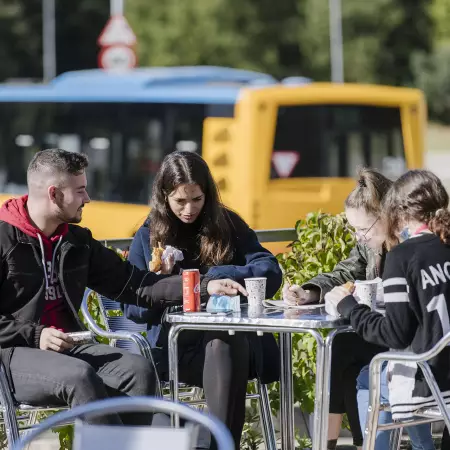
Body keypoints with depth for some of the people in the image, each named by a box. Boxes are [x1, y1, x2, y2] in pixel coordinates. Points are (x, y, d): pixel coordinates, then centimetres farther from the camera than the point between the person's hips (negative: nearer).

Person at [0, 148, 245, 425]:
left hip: (68, 348, 7)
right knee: (80, 376, -34)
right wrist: (34, 336, -21)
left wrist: (204, 286, 6)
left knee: (138, 369, -18)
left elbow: (132, 283, 15)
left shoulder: (77, 241, 15)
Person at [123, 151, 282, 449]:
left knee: (224, 345, -37)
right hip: (176, 344, 0)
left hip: (233, 336, 0)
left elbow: (271, 273, -2)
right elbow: (133, 308, 7)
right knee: (221, 347, -35)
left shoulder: (227, 224, 9)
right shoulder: (149, 235, 9)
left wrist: (213, 278, -14)